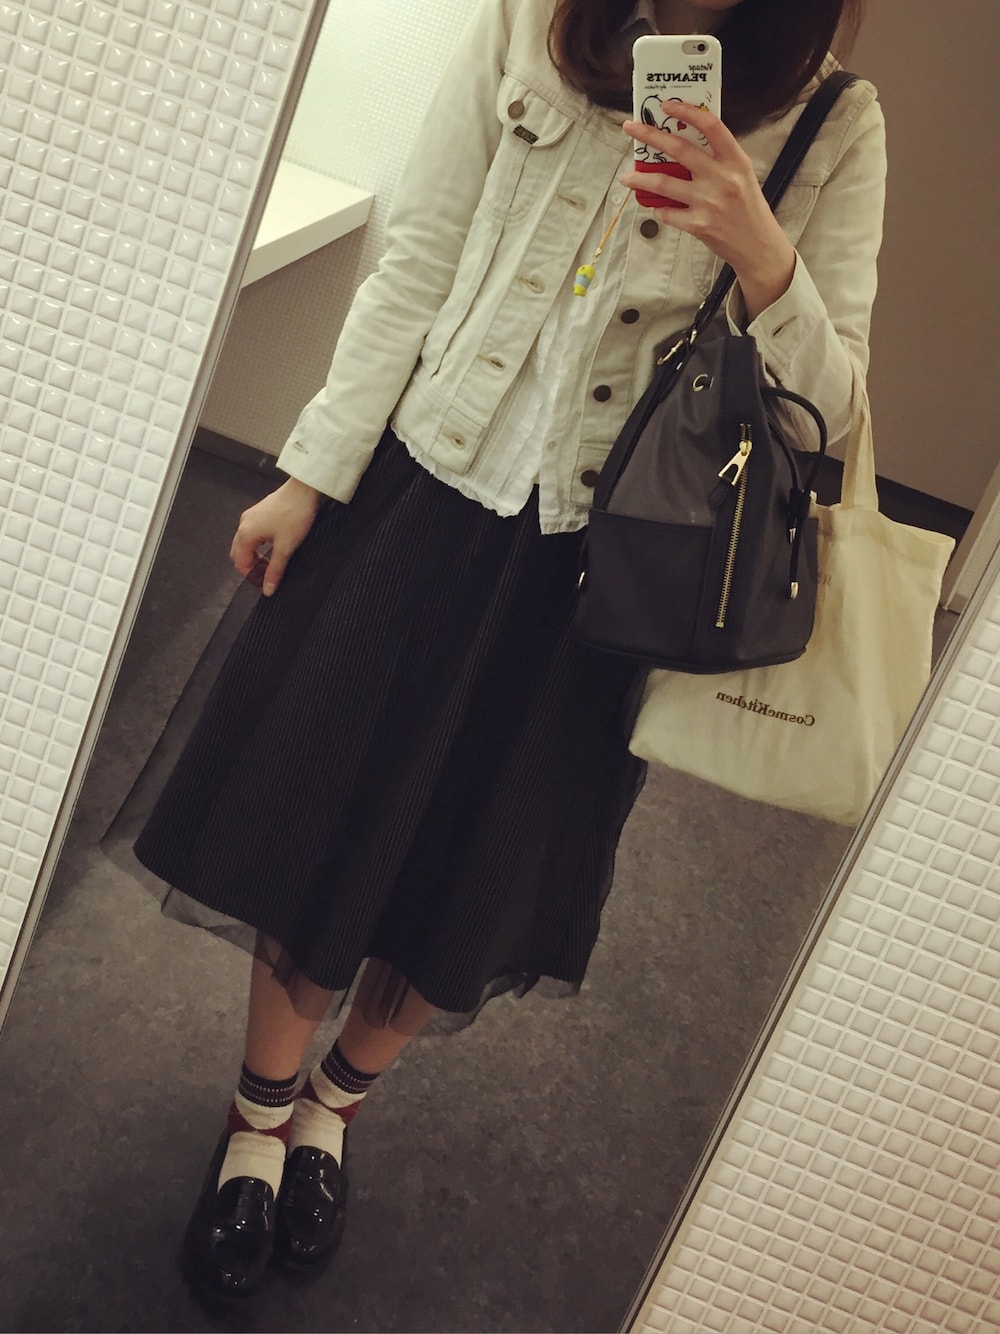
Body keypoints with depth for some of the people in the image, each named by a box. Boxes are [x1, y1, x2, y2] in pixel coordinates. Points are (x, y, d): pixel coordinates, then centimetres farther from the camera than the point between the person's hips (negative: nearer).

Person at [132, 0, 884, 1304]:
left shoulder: (835, 132, -3)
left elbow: (830, 403, -5)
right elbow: (415, 270, 0)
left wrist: (763, 257, -24)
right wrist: (313, 472, 0)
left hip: (590, 565, 0)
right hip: (427, 490, 0)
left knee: (479, 899, 10)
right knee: (321, 820, 8)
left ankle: (337, 1099, 41)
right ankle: (260, 1114, 35)